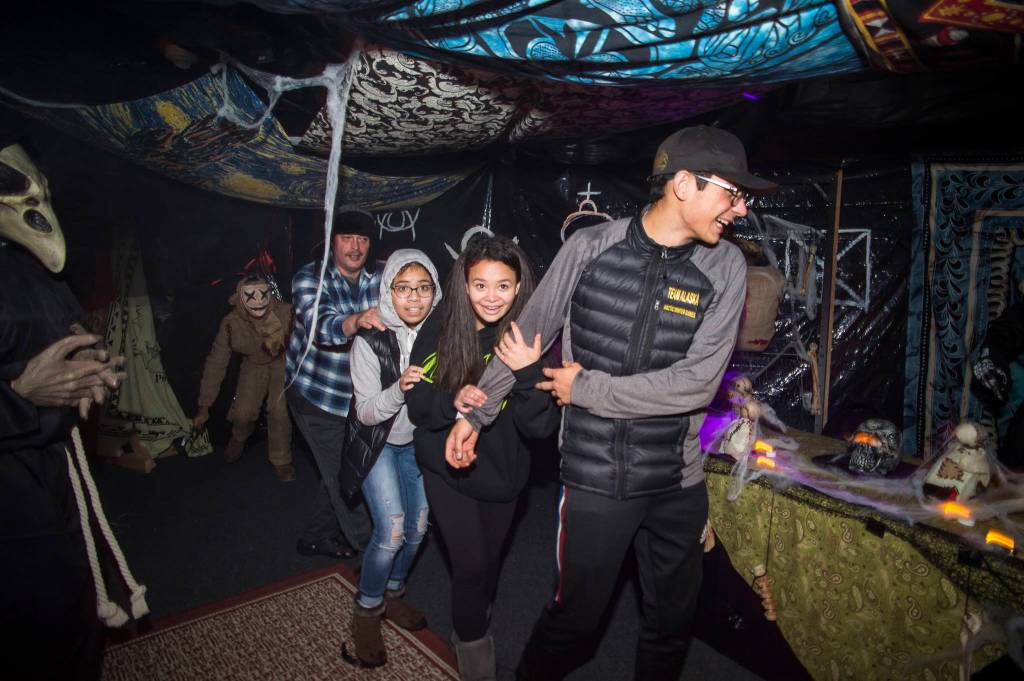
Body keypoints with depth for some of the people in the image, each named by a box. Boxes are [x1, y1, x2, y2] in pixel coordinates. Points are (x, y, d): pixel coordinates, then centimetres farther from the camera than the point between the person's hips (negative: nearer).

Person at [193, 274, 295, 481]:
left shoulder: (285, 312, -33)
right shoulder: (231, 323, -25)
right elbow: (216, 363, -17)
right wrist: (204, 407, -12)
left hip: (283, 361, -1)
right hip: (254, 364, 2)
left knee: (280, 409, -20)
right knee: (243, 412, -9)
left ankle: (280, 460, 4)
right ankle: (239, 438, 30)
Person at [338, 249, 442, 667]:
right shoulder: (370, 340, -24)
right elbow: (366, 412, -21)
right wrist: (399, 388, -40)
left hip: (416, 441, 5)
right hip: (377, 443, -4)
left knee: (418, 526, 9)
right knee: (391, 531, -13)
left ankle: (392, 595, 35)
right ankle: (366, 613, 12)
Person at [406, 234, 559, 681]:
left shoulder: (532, 340, -17)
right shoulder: (440, 330, -15)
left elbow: (540, 428, -20)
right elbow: (417, 406, -10)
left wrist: (528, 373, -37)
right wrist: (452, 401, -31)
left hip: (502, 473, 1)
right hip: (447, 469, -1)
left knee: (489, 561, 20)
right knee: (471, 564, -6)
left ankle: (476, 624, 51)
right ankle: (471, 642, 25)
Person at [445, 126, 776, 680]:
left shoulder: (725, 266, -4)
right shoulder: (590, 248, -7)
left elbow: (697, 382, -13)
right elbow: (527, 336, 4)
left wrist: (587, 389, -11)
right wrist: (477, 413, 9)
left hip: (678, 483, 2)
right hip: (595, 478, -2)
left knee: (670, 625, 19)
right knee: (574, 619, 11)